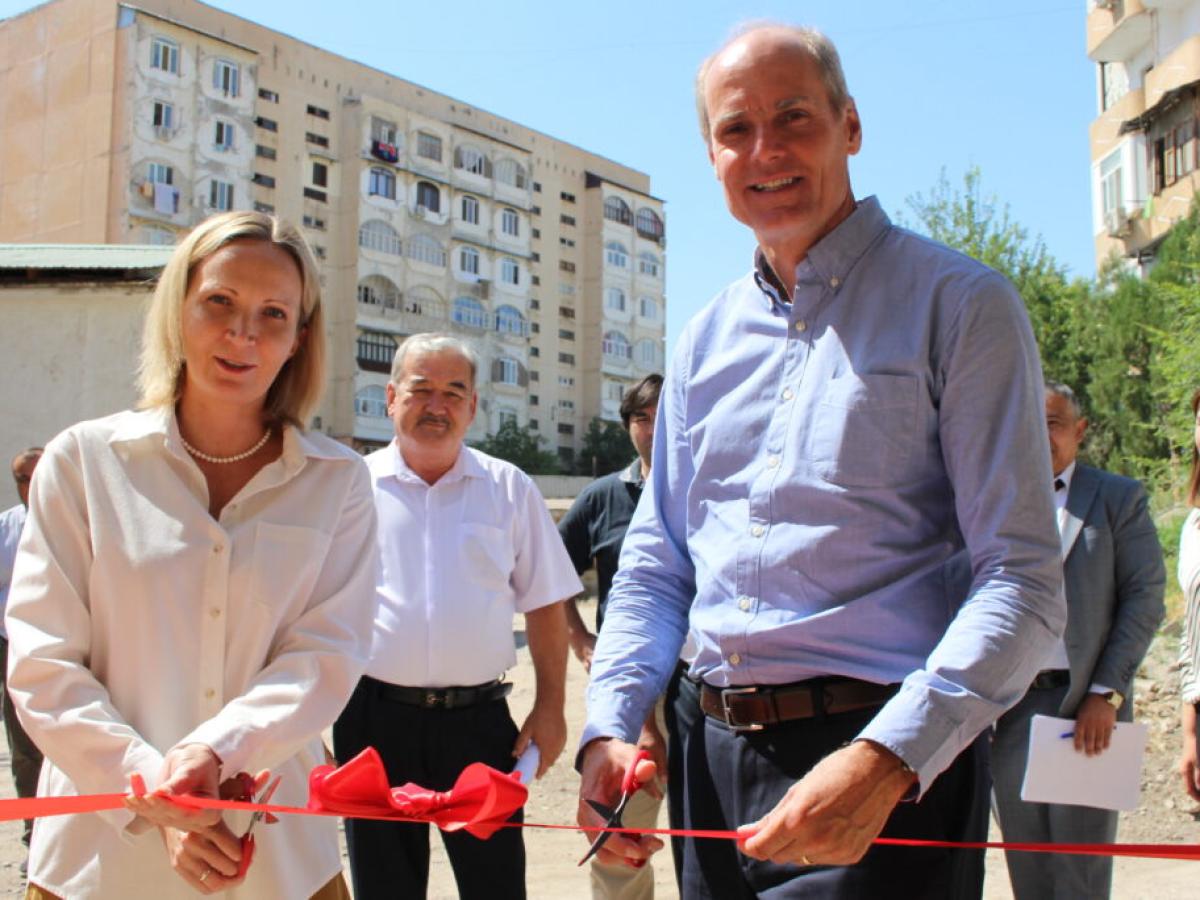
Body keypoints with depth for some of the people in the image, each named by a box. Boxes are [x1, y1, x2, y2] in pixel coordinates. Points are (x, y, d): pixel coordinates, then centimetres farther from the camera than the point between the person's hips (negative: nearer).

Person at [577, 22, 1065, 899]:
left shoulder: (957, 305, -6)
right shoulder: (707, 339, 11)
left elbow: (1022, 582, -13)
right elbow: (655, 562, 13)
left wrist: (885, 761, -25)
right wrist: (610, 727, -1)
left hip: (890, 775, -5)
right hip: (717, 760, 5)